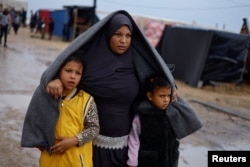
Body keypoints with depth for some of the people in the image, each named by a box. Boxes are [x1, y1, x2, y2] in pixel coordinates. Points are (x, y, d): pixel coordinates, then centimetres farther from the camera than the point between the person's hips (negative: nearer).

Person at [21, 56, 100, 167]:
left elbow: (94, 128, -9)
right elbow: (33, 120, 13)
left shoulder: (86, 100, -11)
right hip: (51, 157, 3)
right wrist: (37, 141, 2)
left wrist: (74, 140, -19)